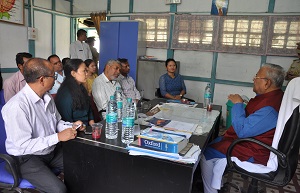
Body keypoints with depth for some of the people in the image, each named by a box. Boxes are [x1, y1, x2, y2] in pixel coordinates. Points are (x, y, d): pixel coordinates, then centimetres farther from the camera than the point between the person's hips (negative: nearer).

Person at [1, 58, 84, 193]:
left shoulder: (47, 97, -1)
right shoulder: (17, 106, -25)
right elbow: (23, 145, -25)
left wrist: (71, 126, -7)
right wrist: (58, 137, -24)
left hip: (52, 150, 7)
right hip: (27, 157, -7)